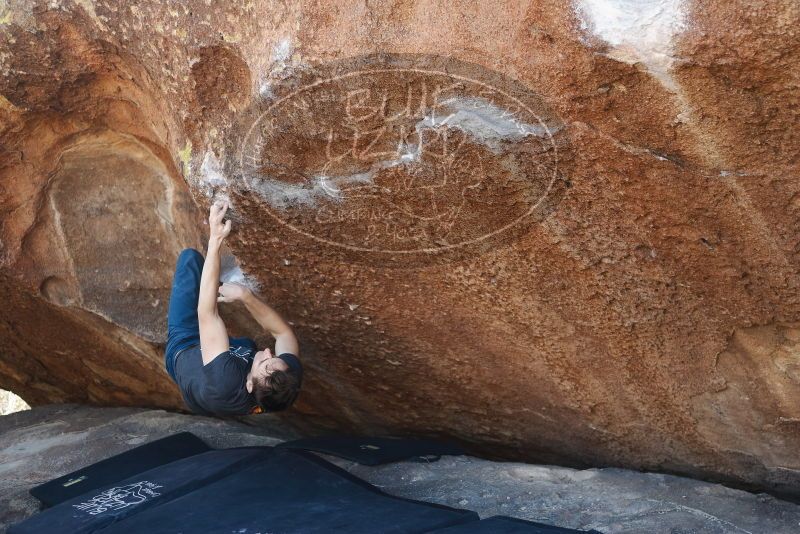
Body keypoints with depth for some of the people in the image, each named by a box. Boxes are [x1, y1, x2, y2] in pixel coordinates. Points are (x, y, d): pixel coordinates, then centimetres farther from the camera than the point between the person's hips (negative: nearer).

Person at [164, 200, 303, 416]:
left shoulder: (225, 384, -50)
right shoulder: (290, 379, -38)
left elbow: (207, 313, -47)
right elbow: (283, 332, -23)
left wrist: (215, 240, -47)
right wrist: (245, 295, -39)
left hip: (182, 349, -3)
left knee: (190, 256, 0)